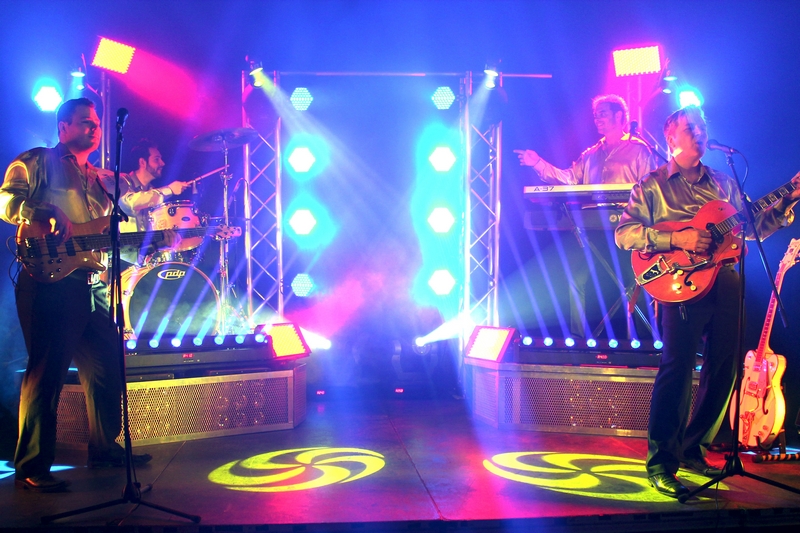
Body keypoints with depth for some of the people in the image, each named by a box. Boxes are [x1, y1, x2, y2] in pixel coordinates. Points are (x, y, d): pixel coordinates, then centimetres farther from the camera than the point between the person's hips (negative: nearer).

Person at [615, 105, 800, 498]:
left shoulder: (723, 183, 21)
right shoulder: (651, 186, 6)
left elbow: (754, 227, 19)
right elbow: (624, 234, -5)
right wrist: (675, 238, -16)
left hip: (725, 283, 6)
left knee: (725, 368, 6)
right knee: (677, 367, -13)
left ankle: (693, 448, 21)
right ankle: (661, 463, -6)